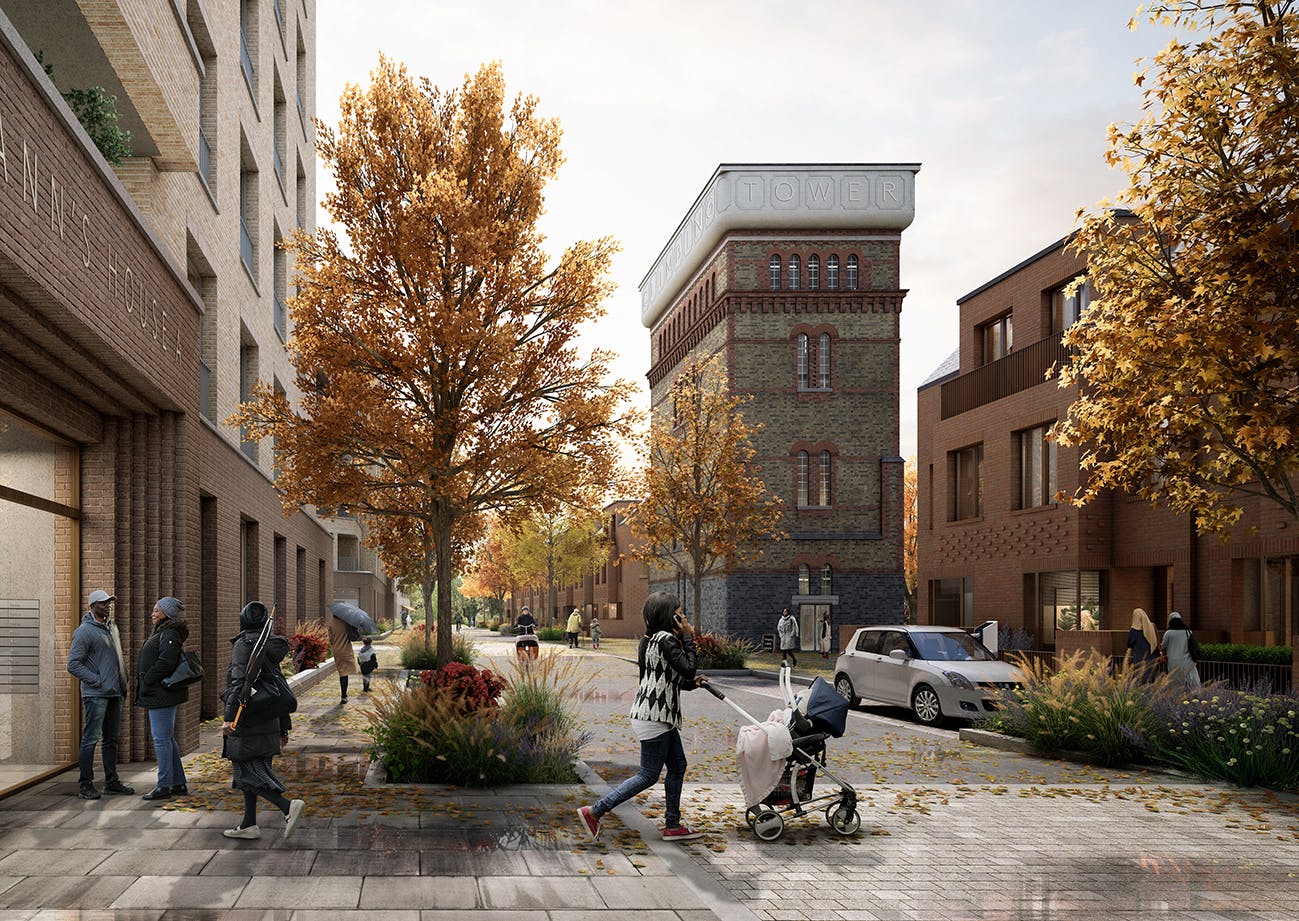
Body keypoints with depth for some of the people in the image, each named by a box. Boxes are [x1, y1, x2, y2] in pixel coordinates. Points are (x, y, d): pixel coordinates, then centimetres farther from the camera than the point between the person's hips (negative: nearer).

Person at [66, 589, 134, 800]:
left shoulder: (112, 627, 15)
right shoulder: (84, 631, -10)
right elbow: (73, 664, -14)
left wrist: (123, 683, 16)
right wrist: (97, 680, -15)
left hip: (114, 693, 8)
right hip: (95, 695, -8)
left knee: (111, 739, 13)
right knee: (91, 739, -7)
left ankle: (111, 781, 20)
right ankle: (85, 784, -2)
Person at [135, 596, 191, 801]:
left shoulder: (170, 634, -14)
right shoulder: (162, 632, 19)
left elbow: (166, 662, -25)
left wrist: (147, 681, -18)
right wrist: (143, 684, 13)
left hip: (162, 694, -11)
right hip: (160, 695, 11)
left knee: (162, 739, -6)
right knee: (167, 739, 14)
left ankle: (164, 786, -2)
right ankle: (179, 784, 19)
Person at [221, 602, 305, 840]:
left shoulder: (244, 644, -10)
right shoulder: (269, 647, 13)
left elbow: (239, 681, -21)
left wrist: (229, 718, -23)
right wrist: (284, 728, 19)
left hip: (246, 720, -8)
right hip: (267, 721, 8)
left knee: (247, 773, -6)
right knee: (249, 771, 15)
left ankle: (288, 806, -21)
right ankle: (249, 826, 16)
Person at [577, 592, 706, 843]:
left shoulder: (652, 639, 14)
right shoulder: (666, 639, -17)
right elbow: (688, 669, -20)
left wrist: (691, 683, 11)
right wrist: (688, 638, -12)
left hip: (662, 716, 11)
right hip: (654, 716, -11)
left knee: (678, 766, 14)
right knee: (649, 775, -4)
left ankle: (673, 825, 20)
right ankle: (594, 811, -2)